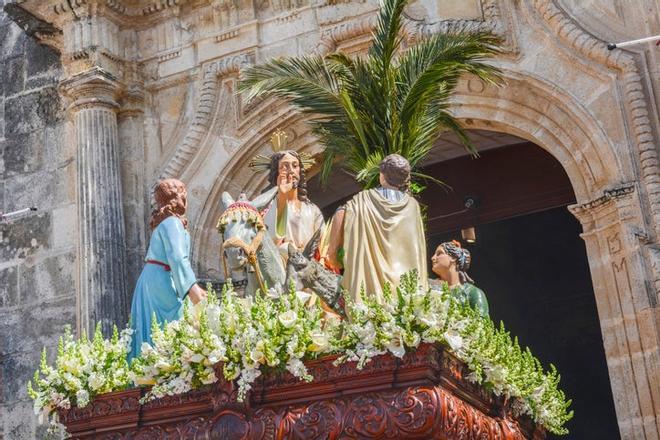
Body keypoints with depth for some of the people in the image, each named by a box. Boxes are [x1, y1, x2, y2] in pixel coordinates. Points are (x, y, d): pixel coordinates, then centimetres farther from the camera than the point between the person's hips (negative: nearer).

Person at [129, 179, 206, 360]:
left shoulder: (162, 221, 18)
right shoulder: (172, 222, -11)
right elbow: (177, 258, -23)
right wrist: (191, 287, -31)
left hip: (150, 279, 9)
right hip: (162, 282, -9)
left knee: (149, 329, 8)